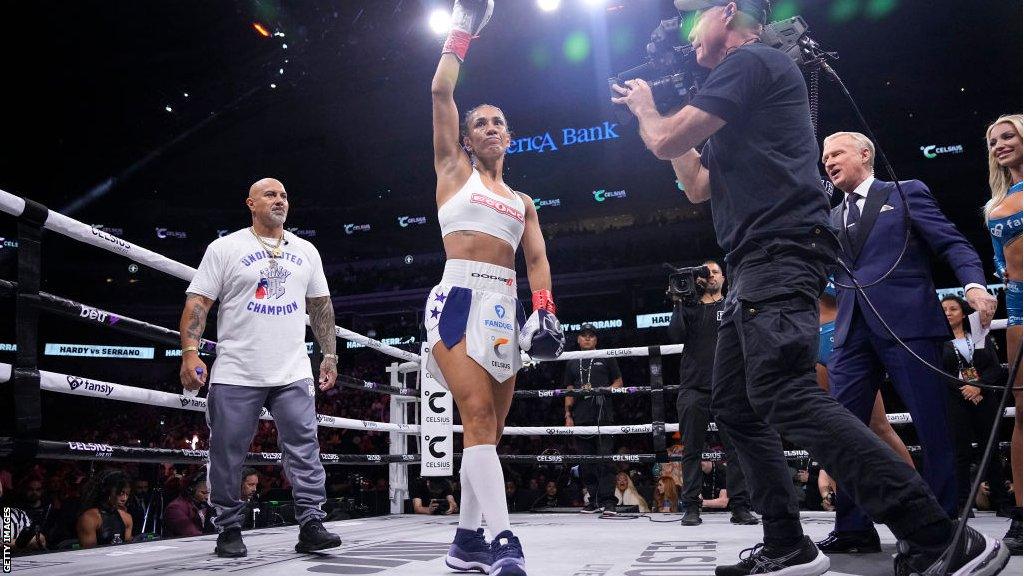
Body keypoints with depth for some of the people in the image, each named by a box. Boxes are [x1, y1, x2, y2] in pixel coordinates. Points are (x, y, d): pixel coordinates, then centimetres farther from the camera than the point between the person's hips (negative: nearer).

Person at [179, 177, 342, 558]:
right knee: (228, 455, 3)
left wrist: (330, 355, 13)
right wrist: (190, 352, -14)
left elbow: (320, 306, 19)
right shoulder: (225, 248, 2)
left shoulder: (306, 251, 14)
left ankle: (311, 526, 1)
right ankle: (229, 530, 16)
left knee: (305, 450, -3)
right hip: (236, 375, -2)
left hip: (293, 373, 3)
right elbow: (197, 303, -2)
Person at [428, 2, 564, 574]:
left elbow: (537, 259, 12)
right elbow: (441, 92, 5)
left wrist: (545, 309, -4)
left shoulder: (523, 201, 23)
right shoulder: (455, 171, 12)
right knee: (478, 415, -18)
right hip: (459, 297, -5)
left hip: (505, 307, 5)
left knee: (490, 427, 3)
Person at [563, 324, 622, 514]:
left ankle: (608, 500, -13)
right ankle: (594, 500, 8)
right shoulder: (572, 363, 20)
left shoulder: (606, 359, 13)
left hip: (603, 415, -4)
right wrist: (568, 415, 9)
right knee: (586, 462, 2)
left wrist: (601, 390, -7)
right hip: (580, 418, 4)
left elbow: (618, 383, 10)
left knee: (605, 458, -11)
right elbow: (569, 392, 19)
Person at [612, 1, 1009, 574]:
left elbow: (667, 142, -10)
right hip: (756, 269, 11)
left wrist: (643, 106, 12)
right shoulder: (747, 82, 28)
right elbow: (698, 186, 30)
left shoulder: (751, 61, -4)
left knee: (784, 395, -23)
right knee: (735, 405, 9)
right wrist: (662, 114, 28)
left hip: (781, 252, -11)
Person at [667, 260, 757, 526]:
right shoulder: (689, 308, 16)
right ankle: (691, 507, 5)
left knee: (736, 448, -5)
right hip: (693, 387, 1)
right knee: (691, 449, 1)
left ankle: (740, 507, -1)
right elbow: (676, 335, -1)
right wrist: (678, 303, -5)